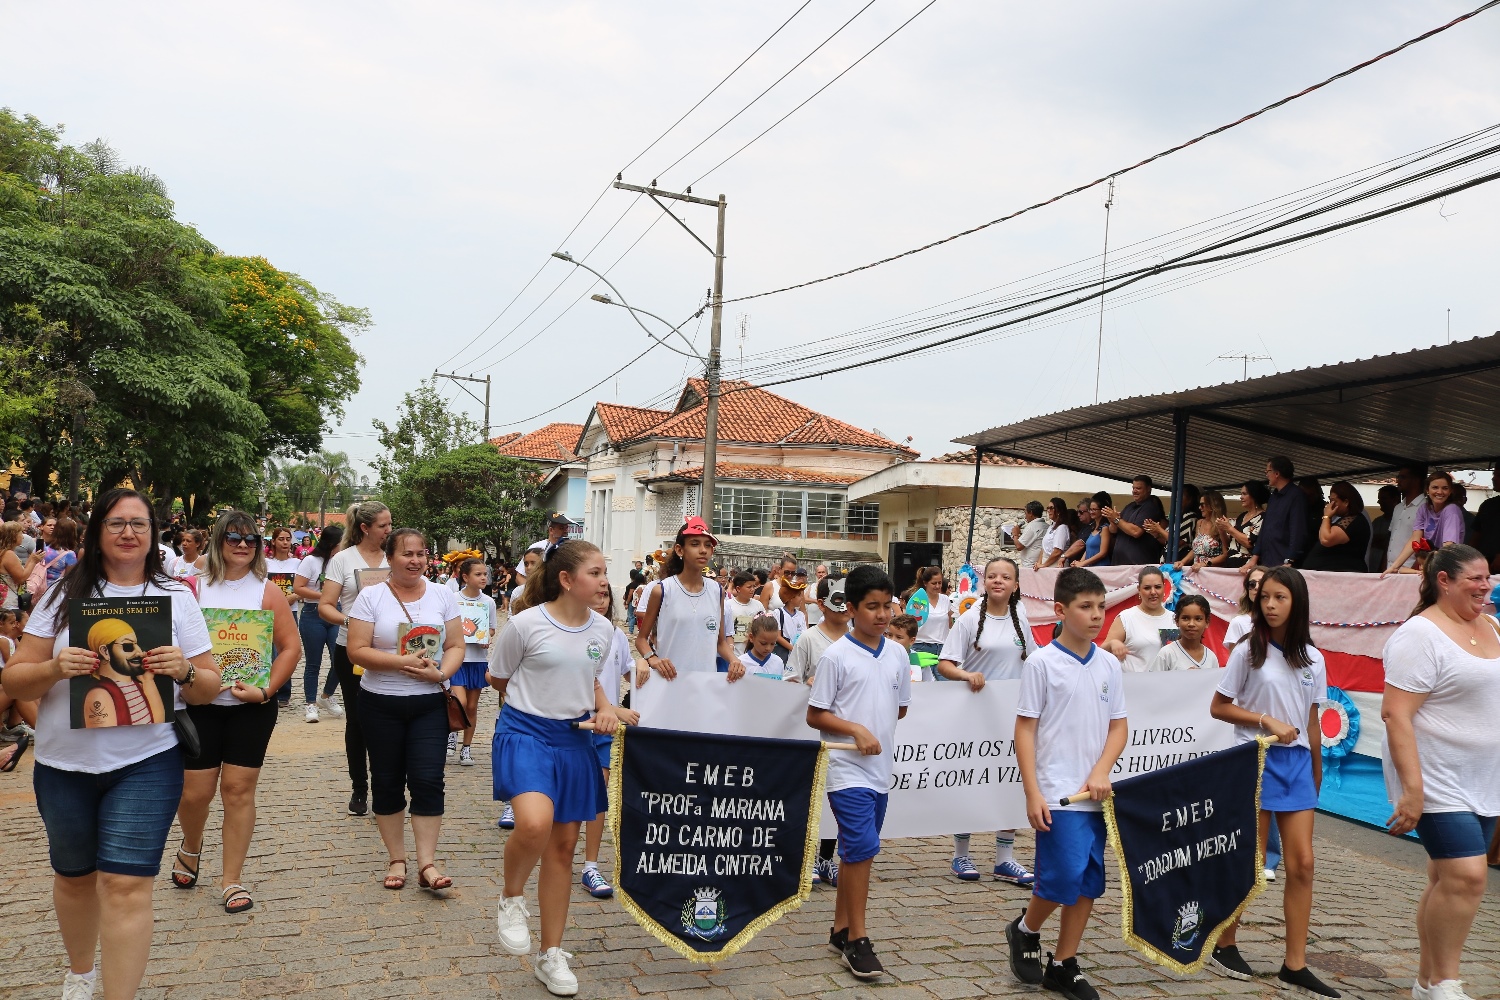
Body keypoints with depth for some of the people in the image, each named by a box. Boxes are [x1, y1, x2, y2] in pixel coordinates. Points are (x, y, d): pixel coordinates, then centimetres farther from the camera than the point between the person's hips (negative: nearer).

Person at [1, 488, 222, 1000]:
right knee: (74, 875, 19)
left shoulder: (176, 598, 1)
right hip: (64, 764, 2)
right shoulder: (65, 594, 2)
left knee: (127, 885, -9)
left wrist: (184, 671, -19)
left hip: (146, 763, -2)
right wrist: (55, 668, -19)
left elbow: (208, 688, 3)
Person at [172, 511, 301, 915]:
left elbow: (291, 647, -2)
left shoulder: (267, 592, 1)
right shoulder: (195, 589, 2)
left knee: (239, 789, 1)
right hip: (200, 704, 0)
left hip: (252, 707, 0)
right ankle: (191, 848, 37)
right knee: (196, 791, 4)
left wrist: (266, 690, -11)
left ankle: (232, 879, 13)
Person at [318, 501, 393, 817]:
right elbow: (325, 606, -6)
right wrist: (348, 620, -24)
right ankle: (359, 788, 22)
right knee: (356, 720, 8)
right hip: (351, 652, -1)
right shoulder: (343, 559, -2)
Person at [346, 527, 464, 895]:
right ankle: (396, 859, 22)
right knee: (387, 781, 8)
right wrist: (403, 662, -19)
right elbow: (357, 651, -10)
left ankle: (427, 864, 0)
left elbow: (456, 646, 5)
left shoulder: (442, 595, 4)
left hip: (430, 703, 1)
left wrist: (441, 673, -15)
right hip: (381, 704, -1)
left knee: (428, 780, -6)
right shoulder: (371, 596, -3)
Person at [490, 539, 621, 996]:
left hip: (574, 740, 5)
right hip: (524, 732, -5)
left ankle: (551, 955, 25)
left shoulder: (602, 629, 1)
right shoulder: (526, 624, -14)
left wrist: (605, 708, 0)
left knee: (563, 844, 10)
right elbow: (498, 679, 1)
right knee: (535, 822, -31)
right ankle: (511, 898, 3)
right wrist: (541, 699, 2)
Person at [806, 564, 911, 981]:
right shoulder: (836, 656, -9)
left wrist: (877, 726, 6)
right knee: (862, 848, -11)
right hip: (847, 769, -6)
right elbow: (814, 715, -8)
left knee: (857, 851, 14)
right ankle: (857, 940, 1)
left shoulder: (897, 655, 6)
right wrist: (856, 729, -17)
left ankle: (840, 929, 26)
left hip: (881, 769, 6)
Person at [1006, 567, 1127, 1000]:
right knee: (1064, 876, -11)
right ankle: (1024, 932, 18)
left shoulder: (1109, 665, 8)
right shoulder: (1041, 662, -7)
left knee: (1089, 882, 8)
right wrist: (1032, 793, -11)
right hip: (1057, 794, -5)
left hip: (1096, 795, 5)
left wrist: (1102, 771, -6)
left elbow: (1118, 726, 12)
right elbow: (1025, 729, -6)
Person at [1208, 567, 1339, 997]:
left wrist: (1315, 769, 14)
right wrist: (1268, 721, -15)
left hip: (1297, 763, 4)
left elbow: (1311, 720, 12)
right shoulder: (1248, 652, -6)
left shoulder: (1312, 658, 5)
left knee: (1302, 864, 1)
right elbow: (1218, 708, -5)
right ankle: (1224, 945, 19)